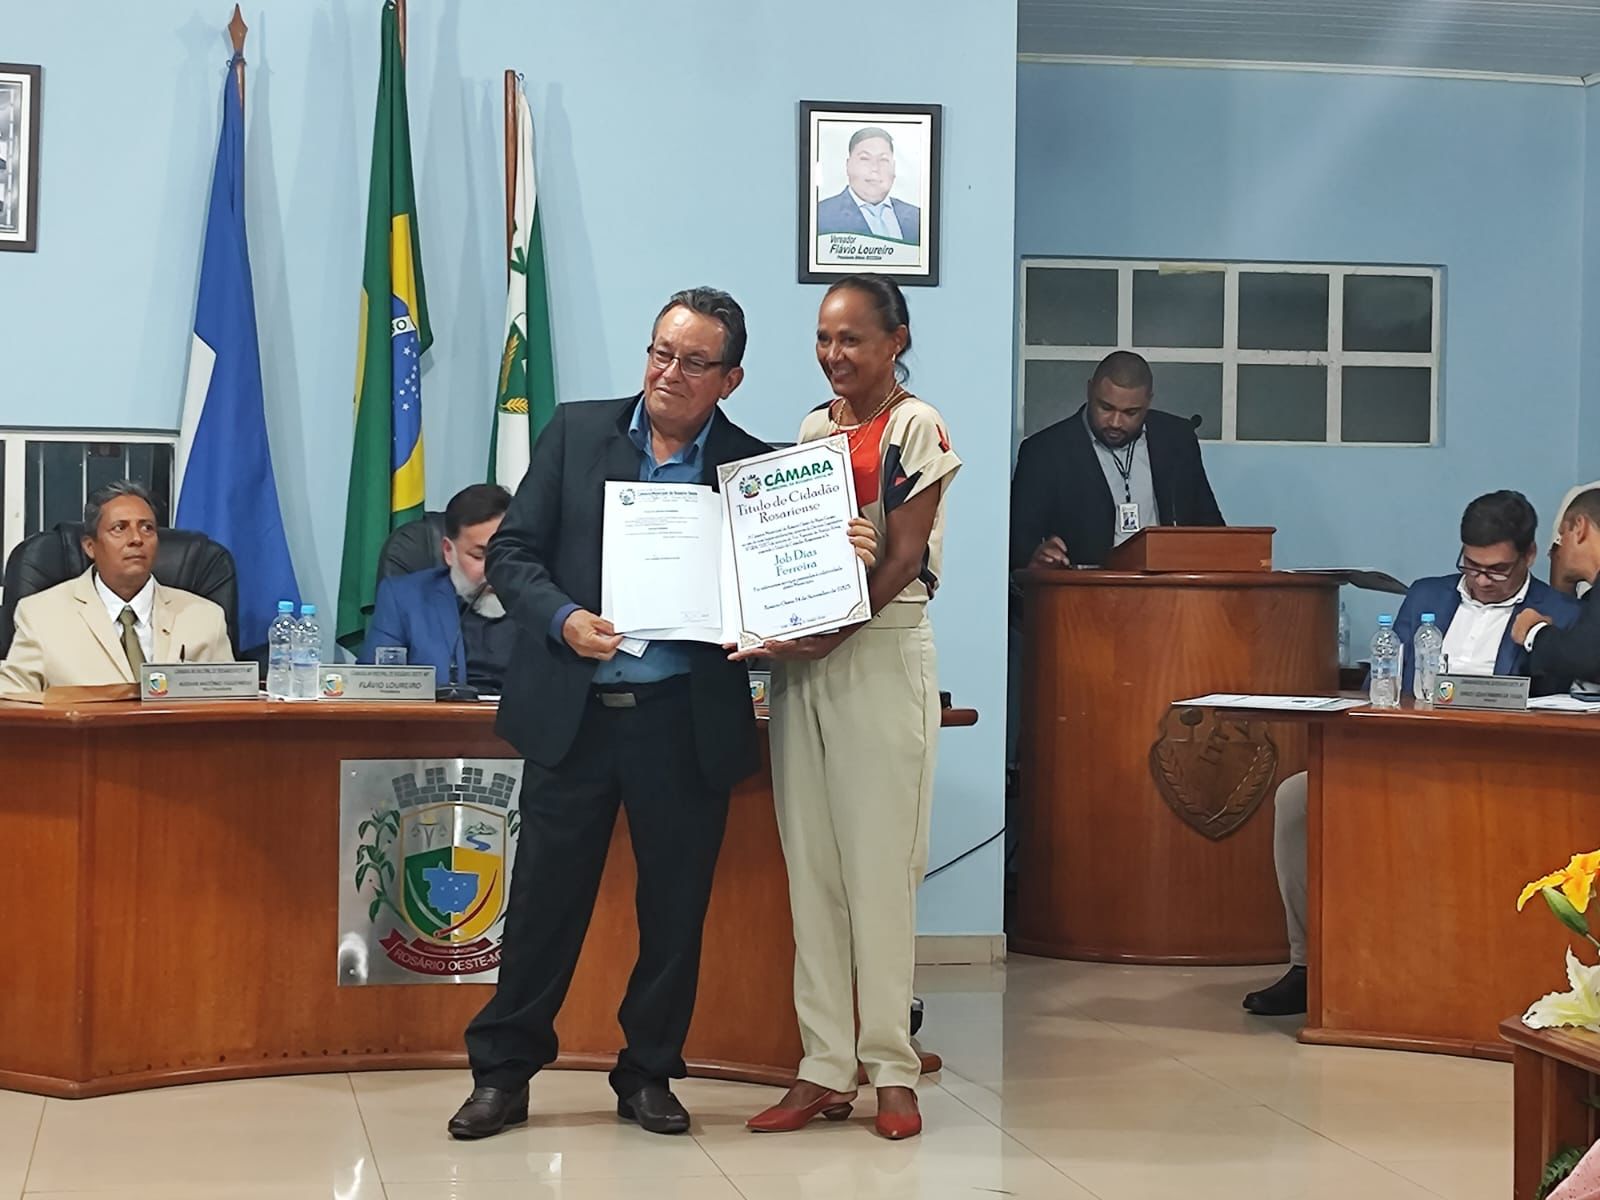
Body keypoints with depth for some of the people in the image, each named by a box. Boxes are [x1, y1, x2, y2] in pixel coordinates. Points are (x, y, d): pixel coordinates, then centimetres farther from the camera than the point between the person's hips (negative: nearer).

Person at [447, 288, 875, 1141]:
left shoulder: (752, 466, 2)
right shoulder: (577, 431, 5)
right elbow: (510, 553, 3)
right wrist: (563, 619, -14)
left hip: (687, 721, 0)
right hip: (574, 711, 0)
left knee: (675, 909, 8)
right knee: (545, 897, 6)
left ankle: (648, 1075, 24)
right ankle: (502, 1071, 19)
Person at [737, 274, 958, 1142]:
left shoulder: (916, 428, -4)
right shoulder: (812, 427, 14)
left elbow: (903, 559, -11)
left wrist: (830, 637, -21)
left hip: (878, 655, -6)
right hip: (801, 658, 6)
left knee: (878, 866, -3)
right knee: (811, 865, 5)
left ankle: (891, 1068, 5)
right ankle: (825, 1069, 10)